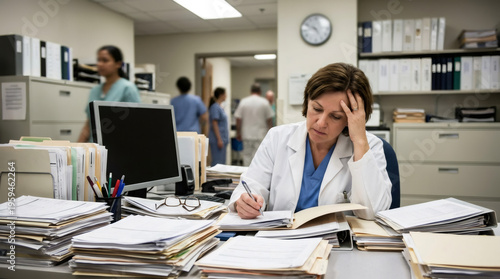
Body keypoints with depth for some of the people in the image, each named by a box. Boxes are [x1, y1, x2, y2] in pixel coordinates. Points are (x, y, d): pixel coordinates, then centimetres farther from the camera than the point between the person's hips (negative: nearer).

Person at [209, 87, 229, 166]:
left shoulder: (220, 107, 16)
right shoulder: (215, 107, -13)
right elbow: (214, 124, -18)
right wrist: (219, 139, -21)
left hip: (222, 139, 10)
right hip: (217, 139, -10)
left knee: (222, 162, 12)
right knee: (217, 162, -8)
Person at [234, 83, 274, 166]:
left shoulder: (243, 101, 1)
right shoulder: (264, 102, -2)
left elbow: (238, 119, 0)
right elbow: (269, 120, 1)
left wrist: (238, 133, 9)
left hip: (247, 135, 2)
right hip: (260, 135, -1)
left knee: (247, 156, 8)